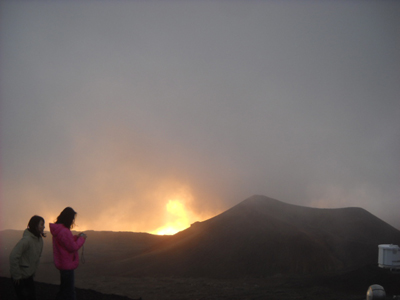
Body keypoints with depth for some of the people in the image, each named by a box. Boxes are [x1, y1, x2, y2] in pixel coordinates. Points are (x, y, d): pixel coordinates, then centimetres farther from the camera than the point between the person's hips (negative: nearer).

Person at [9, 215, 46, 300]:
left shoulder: (40, 239, 2)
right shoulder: (27, 240, -25)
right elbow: (13, 256, -27)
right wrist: (16, 276, -21)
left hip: (29, 275, 8)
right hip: (21, 277, -8)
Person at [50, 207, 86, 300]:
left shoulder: (58, 229, 7)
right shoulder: (64, 231, -25)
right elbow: (73, 247, -20)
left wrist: (77, 237, 7)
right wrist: (82, 238, -7)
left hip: (61, 264, 10)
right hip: (67, 265, -10)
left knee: (64, 289, 21)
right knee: (69, 292, -1)